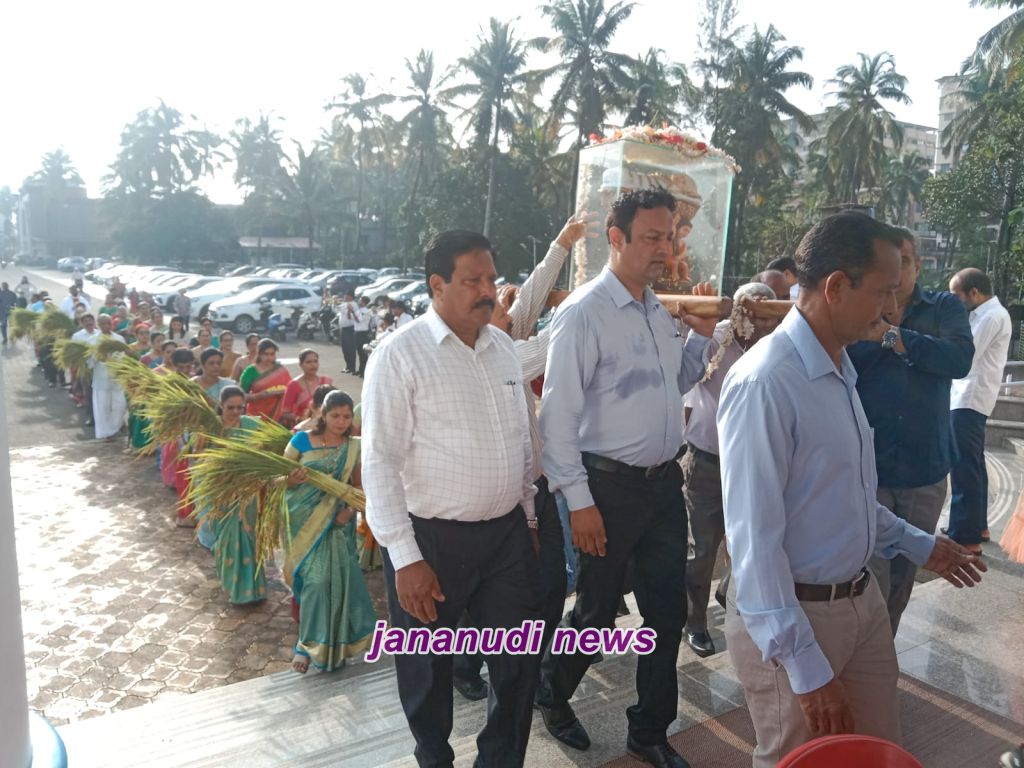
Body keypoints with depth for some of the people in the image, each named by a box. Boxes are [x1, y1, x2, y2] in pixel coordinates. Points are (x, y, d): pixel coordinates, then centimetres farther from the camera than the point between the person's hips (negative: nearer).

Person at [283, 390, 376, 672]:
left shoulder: (354, 448, 2)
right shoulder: (301, 440, -4)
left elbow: (358, 487, 7)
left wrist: (350, 510, -11)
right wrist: (291, 480, -22)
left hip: (335, 522, 2)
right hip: (304, 519, -2)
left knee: (335, 578, 0)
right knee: (314, 579, -4)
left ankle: (318, 644, 19)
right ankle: (310, 643, 16)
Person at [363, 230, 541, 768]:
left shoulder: (503, 346, 6)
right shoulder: (399, 355, -13)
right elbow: (380, 462, -15)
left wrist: (530, 517, 15)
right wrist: (405, 558, -17)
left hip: (508, 533, 5)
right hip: (432, 538, -5)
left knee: (519, 663, 15)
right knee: (428, 671, 16)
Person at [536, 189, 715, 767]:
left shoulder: (661, 311, 8)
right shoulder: (583, 313, -14)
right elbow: (559, 415, -16)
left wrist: (702, 335, 5)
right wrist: (580, 501, -17)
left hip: (665, 481, 7)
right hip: (610, 486, -7)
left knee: (668, 610, 14)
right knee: (599, 612, 10)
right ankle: (553, 693, 40)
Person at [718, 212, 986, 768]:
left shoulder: (843, 371, 6)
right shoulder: (766, 383, -25)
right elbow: (753, 538, -25)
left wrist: (917, 545, 23)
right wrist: (805, 668, -21)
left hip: (862, 599, 9)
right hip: (792, 615, -8)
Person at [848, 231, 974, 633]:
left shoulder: (944, 307, 3)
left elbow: (960, 359, -17)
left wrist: (889, 334, -23)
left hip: (925, 471, 2)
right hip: (866, 470, -2)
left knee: (902, 581, 17)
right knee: (871, 585, -6)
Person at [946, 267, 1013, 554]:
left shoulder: (992, 316, -16)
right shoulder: (984, 314, 16)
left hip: (970, 400, -10)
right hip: (970, 398, 10)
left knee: (963, 468, -7)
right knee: (972, 466, 18)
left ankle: (966, 538, -2)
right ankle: (977, 525, 30)